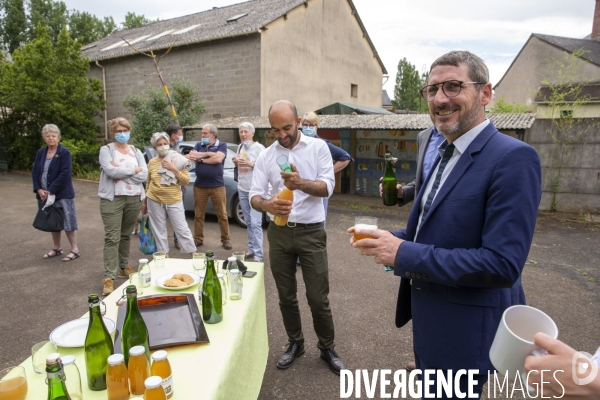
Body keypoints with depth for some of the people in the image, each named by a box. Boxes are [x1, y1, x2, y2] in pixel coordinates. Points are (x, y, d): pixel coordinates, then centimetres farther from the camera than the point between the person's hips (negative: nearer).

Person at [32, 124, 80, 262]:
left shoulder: (64, 152, -10)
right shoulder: (41, 152, 9)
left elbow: (64, 174, -17)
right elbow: (35, 172, 9)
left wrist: (51, 191, -18)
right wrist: (38, 189, -6)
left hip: (62, 194, -6)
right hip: (44, 194, 6)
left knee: (67, 222, -3)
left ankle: (75, 250, 7)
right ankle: (57, 248, 28)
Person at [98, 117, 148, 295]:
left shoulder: (136, 152, 11)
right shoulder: (106, 150, 1)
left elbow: (144, 175, -3)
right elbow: (110, 171, -17)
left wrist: (121, 172, -11)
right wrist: (133, 170, -8)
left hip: (134, 199, 4)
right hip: (112, 198, -4)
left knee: (126, 236, 14)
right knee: (112, 238, -7)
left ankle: (124, 267, 29)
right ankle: (109, 277, -3)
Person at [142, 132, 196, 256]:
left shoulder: (177, 160, -3)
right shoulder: (152, 162, 3)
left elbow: (186, 181, -8)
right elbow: (149, 183, 13)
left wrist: (174, 169, -19)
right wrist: (144, 201, 16)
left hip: (174, 201, -2)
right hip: (154, 201, 2)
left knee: (182, 229, 0)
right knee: (159, 230, 9)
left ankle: (193, 253, 8)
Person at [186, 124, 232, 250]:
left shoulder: (222, 145, 1)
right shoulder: (198, 145, 12)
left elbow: (218, 159, -17)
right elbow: (191, 157, -5)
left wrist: (200, 159, -7)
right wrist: (208, 154, -11)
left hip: (217, 186, -3)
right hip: (199, 186, 3)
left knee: (222, 215, 2)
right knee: (199, 214, 8)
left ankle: (226, 239, 12)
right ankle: (198, 239, 19)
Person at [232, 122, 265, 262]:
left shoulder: (259, 148, -8)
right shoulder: (240, 147, 12)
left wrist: (250, 164, -21)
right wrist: (236, 163, 1)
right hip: (242, 189, 7)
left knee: (256, 223, -10)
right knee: (248, 222, 10)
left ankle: (258, 255, -7)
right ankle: (251, 249, 18)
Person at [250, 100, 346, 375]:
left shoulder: (318, 147, -3)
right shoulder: (265, 156, 2)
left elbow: (328, 187, -12)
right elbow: (254, 196, -3)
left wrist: (301, 183, -31)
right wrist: (266, 204, -27)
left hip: (311, 231, -2)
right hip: (279, 232, 3)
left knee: (318, 297, 4)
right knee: (286, 296, 14)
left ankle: (327, 347, 27)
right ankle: (295, 343, 35)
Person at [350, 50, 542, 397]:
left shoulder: (513, 158, -22)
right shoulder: (446, 154, 6)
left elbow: (503, 264, -28)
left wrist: (405, 254, -26)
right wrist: (393, 239, -5)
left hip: (465, 331, -8)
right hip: (429, 318, 8)